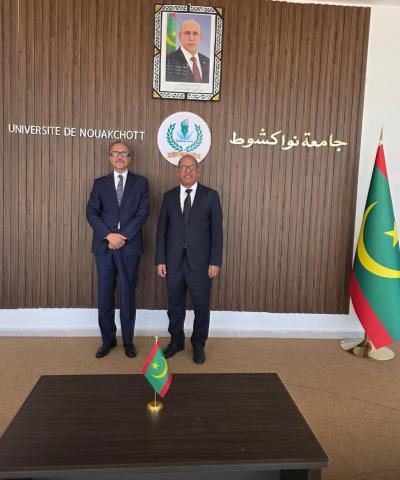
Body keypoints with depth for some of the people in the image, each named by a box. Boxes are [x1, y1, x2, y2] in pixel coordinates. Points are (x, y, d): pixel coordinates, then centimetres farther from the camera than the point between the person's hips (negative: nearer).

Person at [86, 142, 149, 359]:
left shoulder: (140, 182, 6)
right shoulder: (100, 183, 11)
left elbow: (143, 212, -5)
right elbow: (91, 212, 1)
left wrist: (123, 236, -14)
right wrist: (109, 235, -14)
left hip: (129, 246, -2)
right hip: (104, 246, 2)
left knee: (127, 294, 5)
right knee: (105, 295, 6)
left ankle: (128, 340, 19)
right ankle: (108, 339, 21)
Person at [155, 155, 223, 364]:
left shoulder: (210, 195, 0)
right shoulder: (169, 196, 7)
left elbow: (216, 231, -2)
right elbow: (162, 230, 6)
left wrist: (215, 262, -8)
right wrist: (160, 260, 1)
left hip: (200, 262, -2)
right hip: (174, 262, 2)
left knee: (201, 305, 7)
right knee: (175, 305, 12)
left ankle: (198, 344, 26)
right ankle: (176, 341, 31)